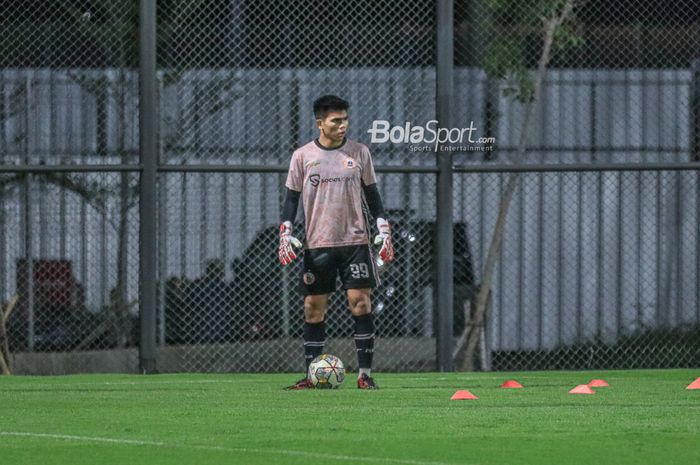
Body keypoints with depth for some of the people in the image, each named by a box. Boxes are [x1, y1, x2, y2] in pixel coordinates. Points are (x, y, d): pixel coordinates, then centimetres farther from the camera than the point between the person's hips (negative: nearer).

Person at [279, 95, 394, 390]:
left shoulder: (359, 153, 5)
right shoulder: (302, 156, 2)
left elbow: (371, 194, 11)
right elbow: (291, 197, 5)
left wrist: (384, 229, 4)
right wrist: (285, 233, -6)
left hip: (355, 242, 0)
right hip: (318, 244, 0)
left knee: (361, 304, -7)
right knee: (314, 309, 1)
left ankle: (365, 374, -3)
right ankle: (311, 376, 7)